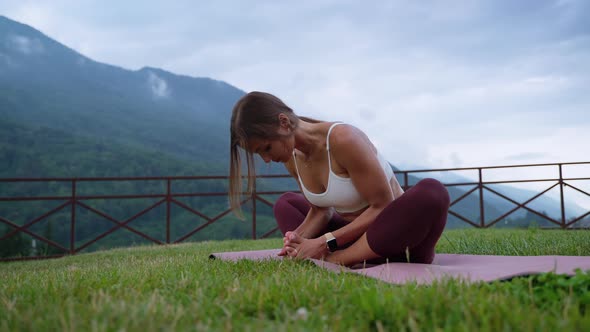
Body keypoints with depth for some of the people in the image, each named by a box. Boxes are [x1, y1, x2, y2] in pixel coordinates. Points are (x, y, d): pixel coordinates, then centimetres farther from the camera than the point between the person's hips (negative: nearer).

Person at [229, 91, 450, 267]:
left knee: (432, 192, -38)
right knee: (285, 204, 13)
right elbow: (320, 210, 6)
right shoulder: (292, 158, -4)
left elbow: (382, 206, -22)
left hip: (395, 231, -6)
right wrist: (298, 238, -15)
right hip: (356, 234, 7)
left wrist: (326, 242, -24)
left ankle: (334, 260, -27)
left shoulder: (343, 139, -26)